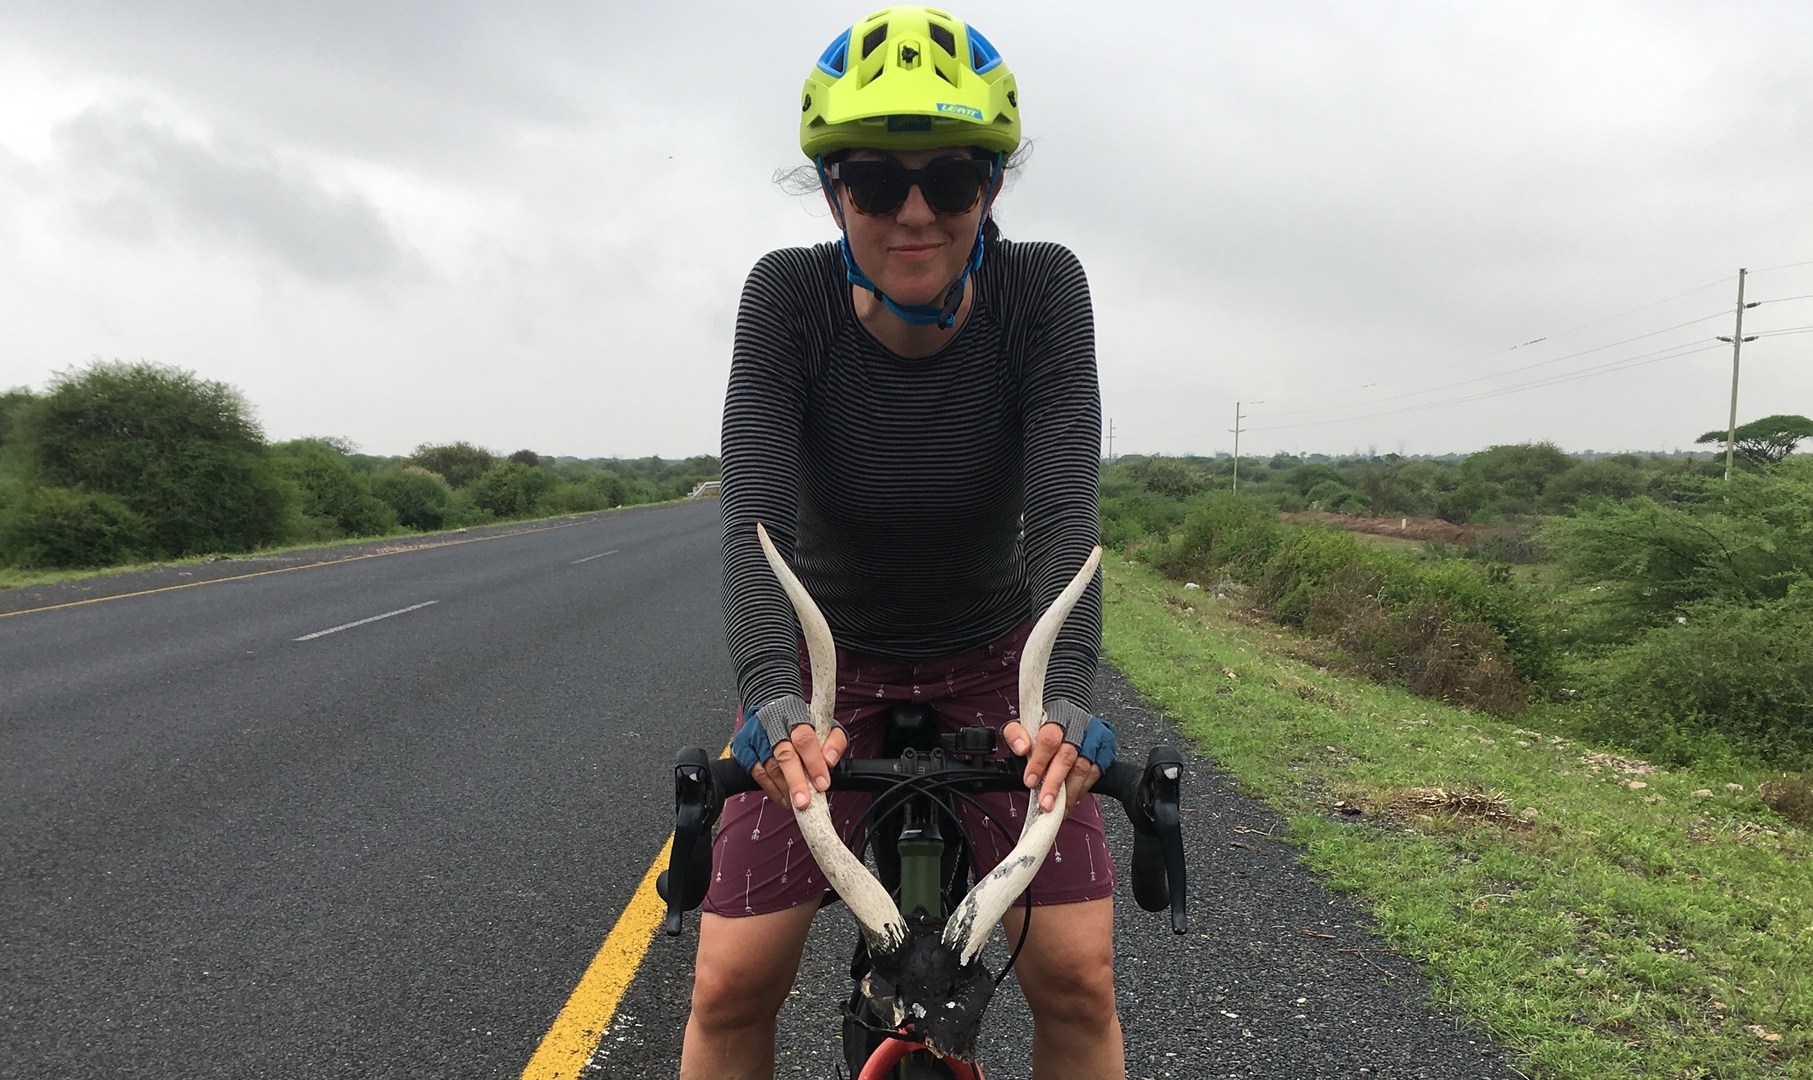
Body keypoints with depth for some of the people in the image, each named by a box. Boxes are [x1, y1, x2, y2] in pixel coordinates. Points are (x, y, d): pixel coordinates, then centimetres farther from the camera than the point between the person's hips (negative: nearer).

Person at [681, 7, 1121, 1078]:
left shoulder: (1042, 288, -19)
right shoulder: (789, 295, -19)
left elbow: (1064, 509, -26)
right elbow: (755, 514, -29)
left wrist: (1064, 699, -42)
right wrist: (774, 700, -45)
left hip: (990, 664, 1)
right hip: (830, 667, 0)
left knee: (1078, 976, -8)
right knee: (732, 982, -7)